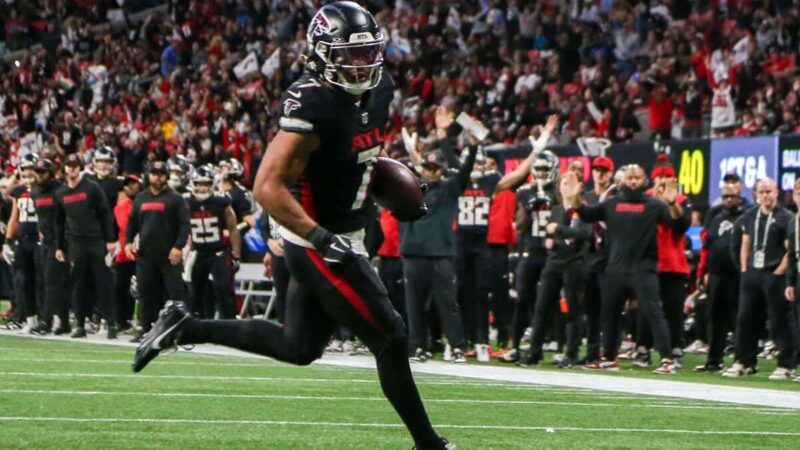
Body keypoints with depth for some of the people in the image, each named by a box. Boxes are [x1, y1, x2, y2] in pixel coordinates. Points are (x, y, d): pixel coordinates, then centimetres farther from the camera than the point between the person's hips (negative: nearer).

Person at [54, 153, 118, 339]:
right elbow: (59, 222, 18)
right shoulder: (61, 194, 12)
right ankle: (80, 325, 9)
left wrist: (110, 240, -8)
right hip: (75, 245, 4)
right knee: (79, 285, 4)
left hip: (96, 242, -4)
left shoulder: (92, 188, -2)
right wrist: (59, 247, 14)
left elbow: (106, 215, -3)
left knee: (103, 283, -5)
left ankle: (111, 323, -5)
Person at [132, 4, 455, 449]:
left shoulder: (379, 92, 1)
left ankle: (185, 327, 26)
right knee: (390, 337, -4)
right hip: (318, 245, -9)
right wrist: (324, 240, -30)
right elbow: (269, 187, -26)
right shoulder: (313, 107, -25)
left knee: (299, 347, 19)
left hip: (343, 238, 9)